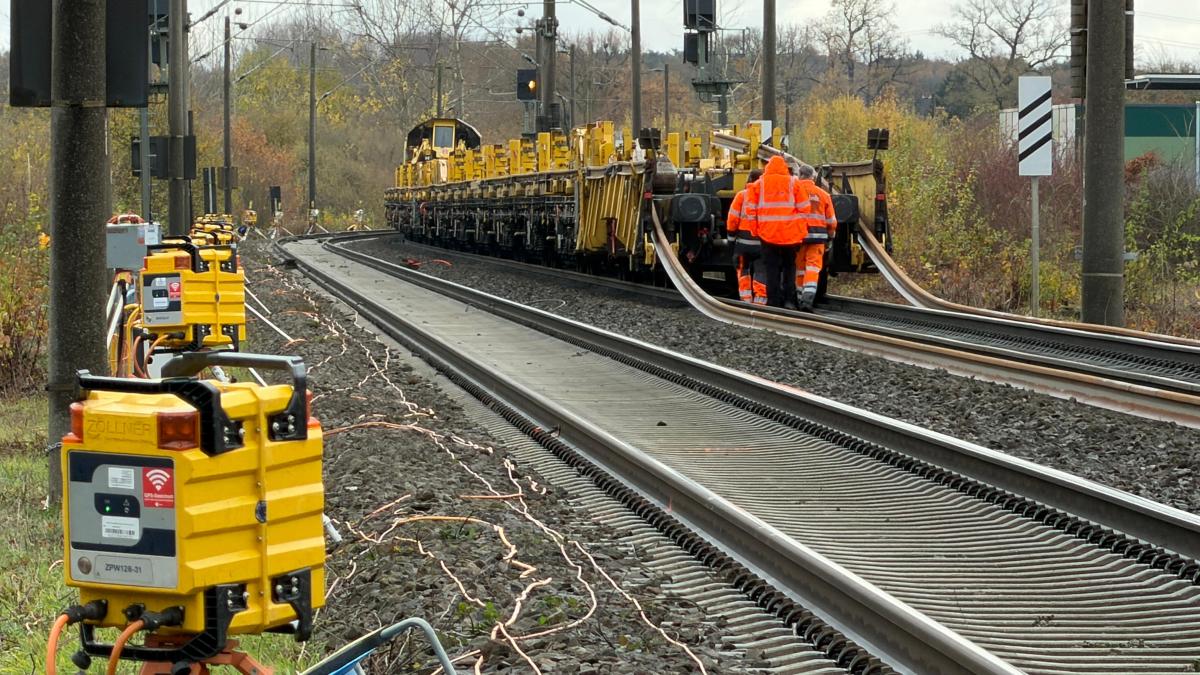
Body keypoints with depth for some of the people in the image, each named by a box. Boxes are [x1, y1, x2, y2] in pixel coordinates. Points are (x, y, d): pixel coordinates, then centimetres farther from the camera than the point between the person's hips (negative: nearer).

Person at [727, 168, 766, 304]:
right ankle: (759, 302, -1)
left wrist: (731, 235, 8)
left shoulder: (742, 195, -3)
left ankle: (746, 299, 8)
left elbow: (733, 218, -5)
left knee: (743, 270, 14)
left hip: (744, 241, 0)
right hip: (763, 242, 0)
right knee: (761, 272, 5)